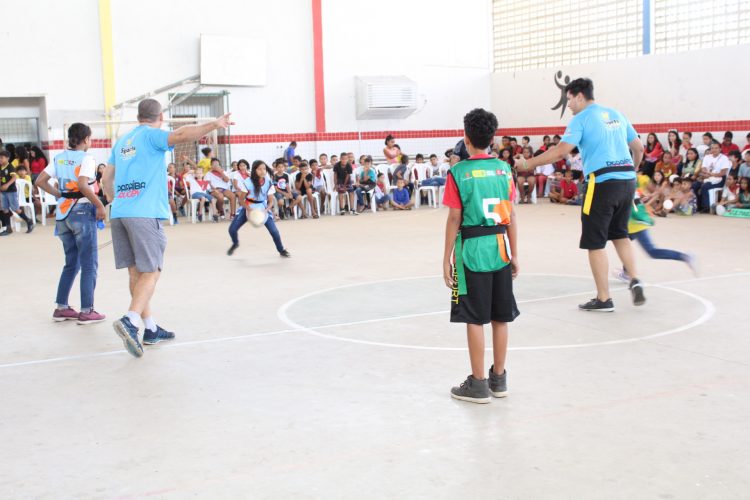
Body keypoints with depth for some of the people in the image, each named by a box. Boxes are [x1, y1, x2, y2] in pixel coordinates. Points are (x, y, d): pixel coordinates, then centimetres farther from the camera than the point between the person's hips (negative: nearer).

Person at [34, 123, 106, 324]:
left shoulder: (59, 158, 9)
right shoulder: (86, 158, -10)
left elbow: (40, 181, 6)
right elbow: (83, 185, -25)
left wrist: (60, 195, 11)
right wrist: (100, 205, -16)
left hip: (63, 213, 7)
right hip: (82, 211, -7)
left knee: (71, 263, 18)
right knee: (89, 264, 2)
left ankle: (61, 307, 19)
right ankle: (86, 311, 4)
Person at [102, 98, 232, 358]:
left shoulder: (121, 141, 21)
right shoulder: (152, 135, 1)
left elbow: (107, 177, 25)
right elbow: (180, 135, -20)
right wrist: (214, 125, -26)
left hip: (119, 213, 7)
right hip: (145, 213, -7)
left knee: (136, 272, 9)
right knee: (150, 272, -5)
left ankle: (151, 329, 15)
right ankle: (130, 321, -23)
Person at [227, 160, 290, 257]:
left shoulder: (269, 182, -15)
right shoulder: (248, 182, -21)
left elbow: (271, 200, -7)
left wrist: (266, 210, -27)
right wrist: (249, 209, -31)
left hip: (262, 207, 0)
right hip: (247, 207, 0)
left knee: (274, 230, -14)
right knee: (232, 229, -6)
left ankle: (281, 250, 10)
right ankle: (235, 244, 29)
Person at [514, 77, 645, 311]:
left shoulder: (581, 119, -3)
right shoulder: (616, 114, 16)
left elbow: (560, 152, -13)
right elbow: (639, 148, 20)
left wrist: (528, 163, -5)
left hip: (603, 182, -7)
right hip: (627, 180, 7)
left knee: (595, 243, 4)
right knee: (619, 234, 23)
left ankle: (604, 299, 8)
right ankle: (635, 281, 9)